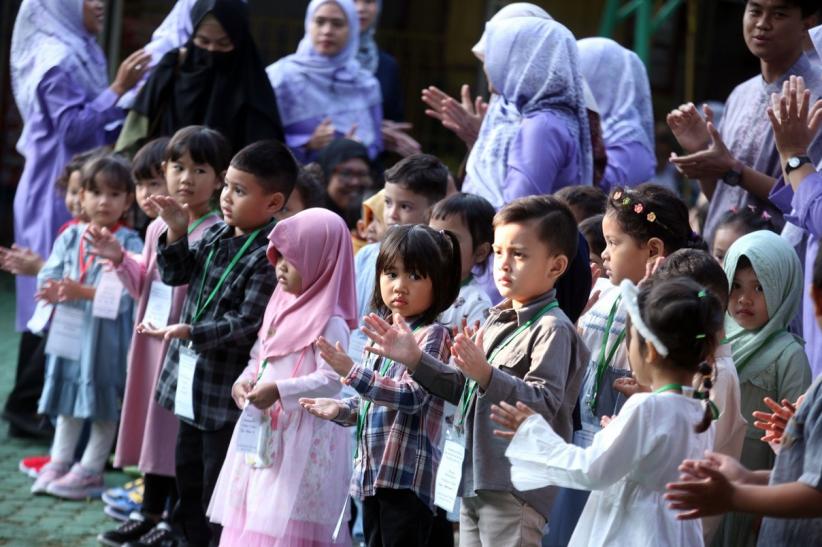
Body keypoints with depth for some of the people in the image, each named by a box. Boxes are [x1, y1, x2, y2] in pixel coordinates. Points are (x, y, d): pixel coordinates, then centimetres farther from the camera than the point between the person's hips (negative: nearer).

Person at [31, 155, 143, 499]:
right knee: (67, 400, 15)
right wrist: (53, 290, -21)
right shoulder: (70, 237, 7)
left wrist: (84, 292, -29)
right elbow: (49, 274, 2)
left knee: (104, 405, 3)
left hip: (106, 337, -5)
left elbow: (124, 293, -19)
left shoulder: (128, 243, -8)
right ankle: (59, 462, 24)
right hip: (69, 332, 5)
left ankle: (90, 470, 12)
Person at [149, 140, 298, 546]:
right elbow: (176, 274, 13)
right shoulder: (216, 234, 5)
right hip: (193, 387, 9)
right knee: (188, 478, 20)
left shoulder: (270, 254, -20)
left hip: (230, 394, -9)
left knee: (219, 494, -1)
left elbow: (249, 325, -23)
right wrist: (176, 232, -3)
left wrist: (191, 332, -28)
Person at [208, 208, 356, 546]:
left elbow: (332, 379, -21)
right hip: (265, 431, 9)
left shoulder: (329, 321, -14)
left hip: (303, 438, -9)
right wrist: (246, 380, 0)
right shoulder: (282, 307, 13)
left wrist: (279, 390, -28)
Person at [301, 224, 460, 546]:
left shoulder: (432, 336, -9)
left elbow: (413, 396, -22)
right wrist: (341, 410, 6)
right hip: (372, 472, 9)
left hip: (408, 476, -9)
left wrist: (352, 372, -27)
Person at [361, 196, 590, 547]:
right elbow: (464, 389, 24)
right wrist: (414, 360, 14)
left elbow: (544, 403, -22)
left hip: (516, 492, -10)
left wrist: (487, 375, -33)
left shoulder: (553, 328, -12)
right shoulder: (497, 321, 15)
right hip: (475, 483, 10)